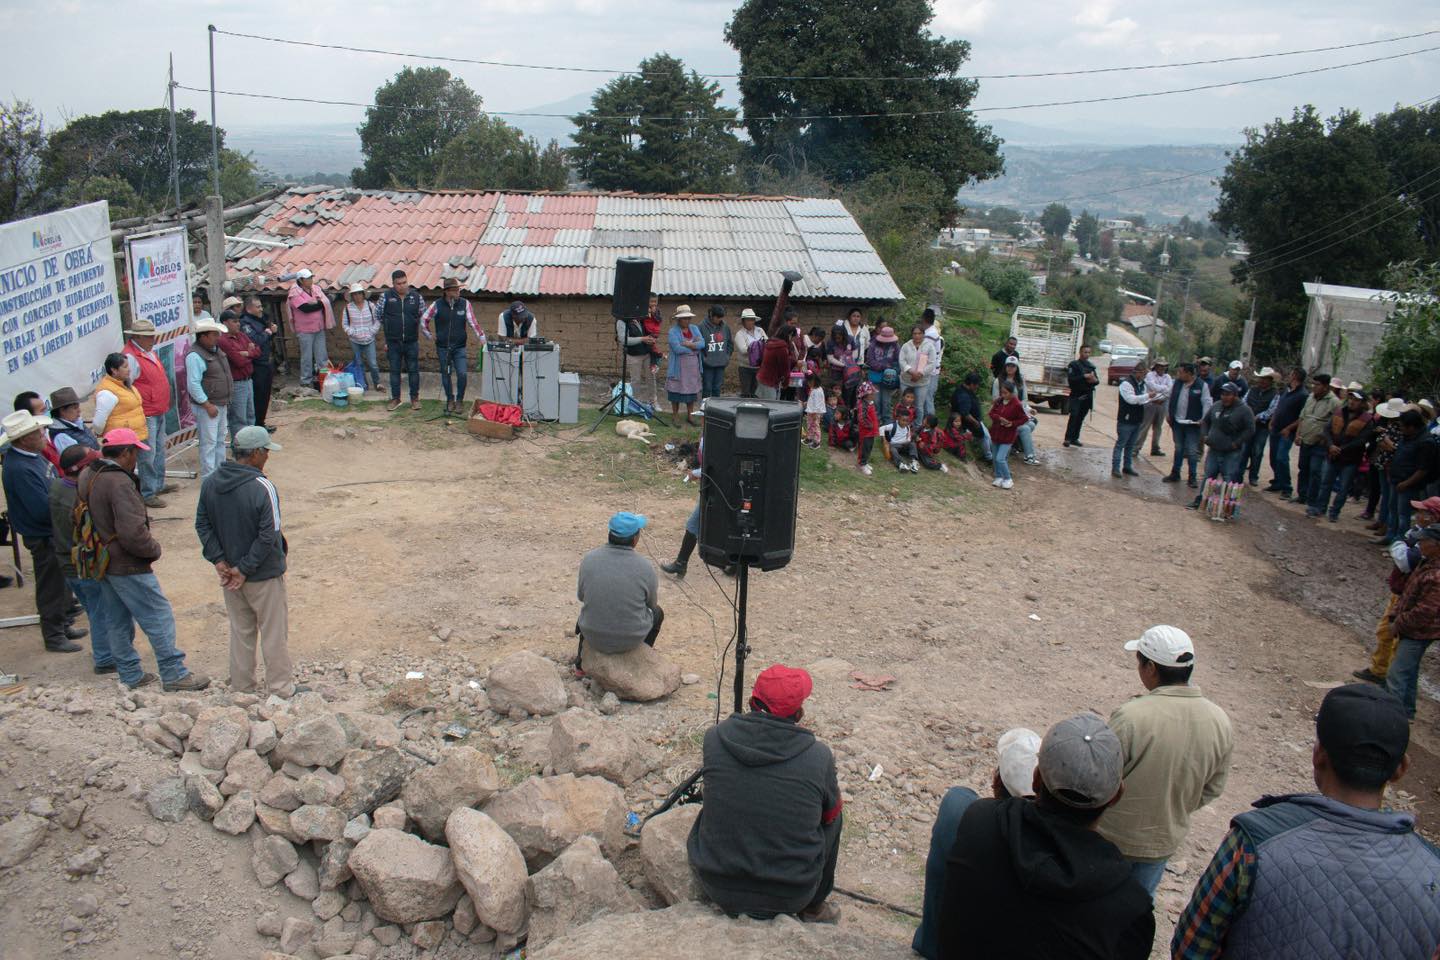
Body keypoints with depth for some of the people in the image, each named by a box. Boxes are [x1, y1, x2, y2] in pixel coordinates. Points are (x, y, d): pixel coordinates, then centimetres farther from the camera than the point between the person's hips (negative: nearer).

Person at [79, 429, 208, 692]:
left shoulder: (86, 476, 4)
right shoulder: (118, 483, -25)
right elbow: (133, 533, -28)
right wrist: (154, 549, -11)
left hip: (101, 561, 10)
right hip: (127, 566, -10)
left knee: (116, 620, 17)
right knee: (159, 617, 0)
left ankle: (130, 675, 28)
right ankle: (174, 675, 6)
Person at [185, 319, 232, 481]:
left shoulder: (216, 350, 11)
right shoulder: (195, 356, -19)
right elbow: (193, 384, -23)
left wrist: (226, 400, 18)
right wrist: (208, 405, -23)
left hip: (221, 404, 10)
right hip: (207, 406, -10)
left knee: (220, 439, 18)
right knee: (209, 443, -6)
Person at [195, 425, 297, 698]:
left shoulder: (210, 483, -2)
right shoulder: (263, 487, -22)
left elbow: (202, 524, 2)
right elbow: (269, 536, -24)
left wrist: (219, 560, -2)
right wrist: (245, 568, -14)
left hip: (229, 573, 6)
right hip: (264, 575, -6)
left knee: (240, 631, 19)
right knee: (274, 633, 8)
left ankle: (241, 688, 29)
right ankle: (280, 689, 17)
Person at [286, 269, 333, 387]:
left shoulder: (315, 290, 9)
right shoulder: (295, 293, -9)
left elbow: (327, 302, -2)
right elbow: (306, 308, -21)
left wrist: (314, 304, -17)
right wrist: (320, 304, -10)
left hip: (319, 329, 5)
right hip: (305, 330, -5)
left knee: (322, 356, 6)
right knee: (307, 357, 1)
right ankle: (306, 382, 10)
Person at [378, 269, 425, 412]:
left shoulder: (416, 296, 0)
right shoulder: (385, 297, -2)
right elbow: (380, 318, 4)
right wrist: (385, 340, 5)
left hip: (412, 342, 0)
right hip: (393, 343, 0)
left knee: (413, 370, 6)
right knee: (394, 371, 7)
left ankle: (415, 398, 17)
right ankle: (395, 399, 18)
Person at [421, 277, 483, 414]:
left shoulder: (465, 304, -3)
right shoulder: (437, 305, -5)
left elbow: (473, 323, -3)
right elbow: (424, 321, 7)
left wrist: (482, 339, -10)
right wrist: (429, 336, 6)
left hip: (459, 347, 0)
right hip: (442, 347, 0)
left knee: (462, 374, -11)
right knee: (446, 375, 8)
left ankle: (459, 400, 10)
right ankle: (450, 400, 26)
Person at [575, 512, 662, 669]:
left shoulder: (589, 559, -14)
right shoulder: (644, 567, -20)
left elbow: (581, 596, 3)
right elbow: (652, 603, -1)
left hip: (593, 635, 2)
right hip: (631, 639, -2)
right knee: (657, 612, 30)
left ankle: (581, 660, 40)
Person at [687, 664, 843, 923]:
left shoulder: (714, 737, -11)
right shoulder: (819, 756, -16)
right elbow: (831, 814, 3)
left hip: (717, 888, 2)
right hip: (792, 897, -1)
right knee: (832, 814, 22)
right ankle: (814, 908, 35)